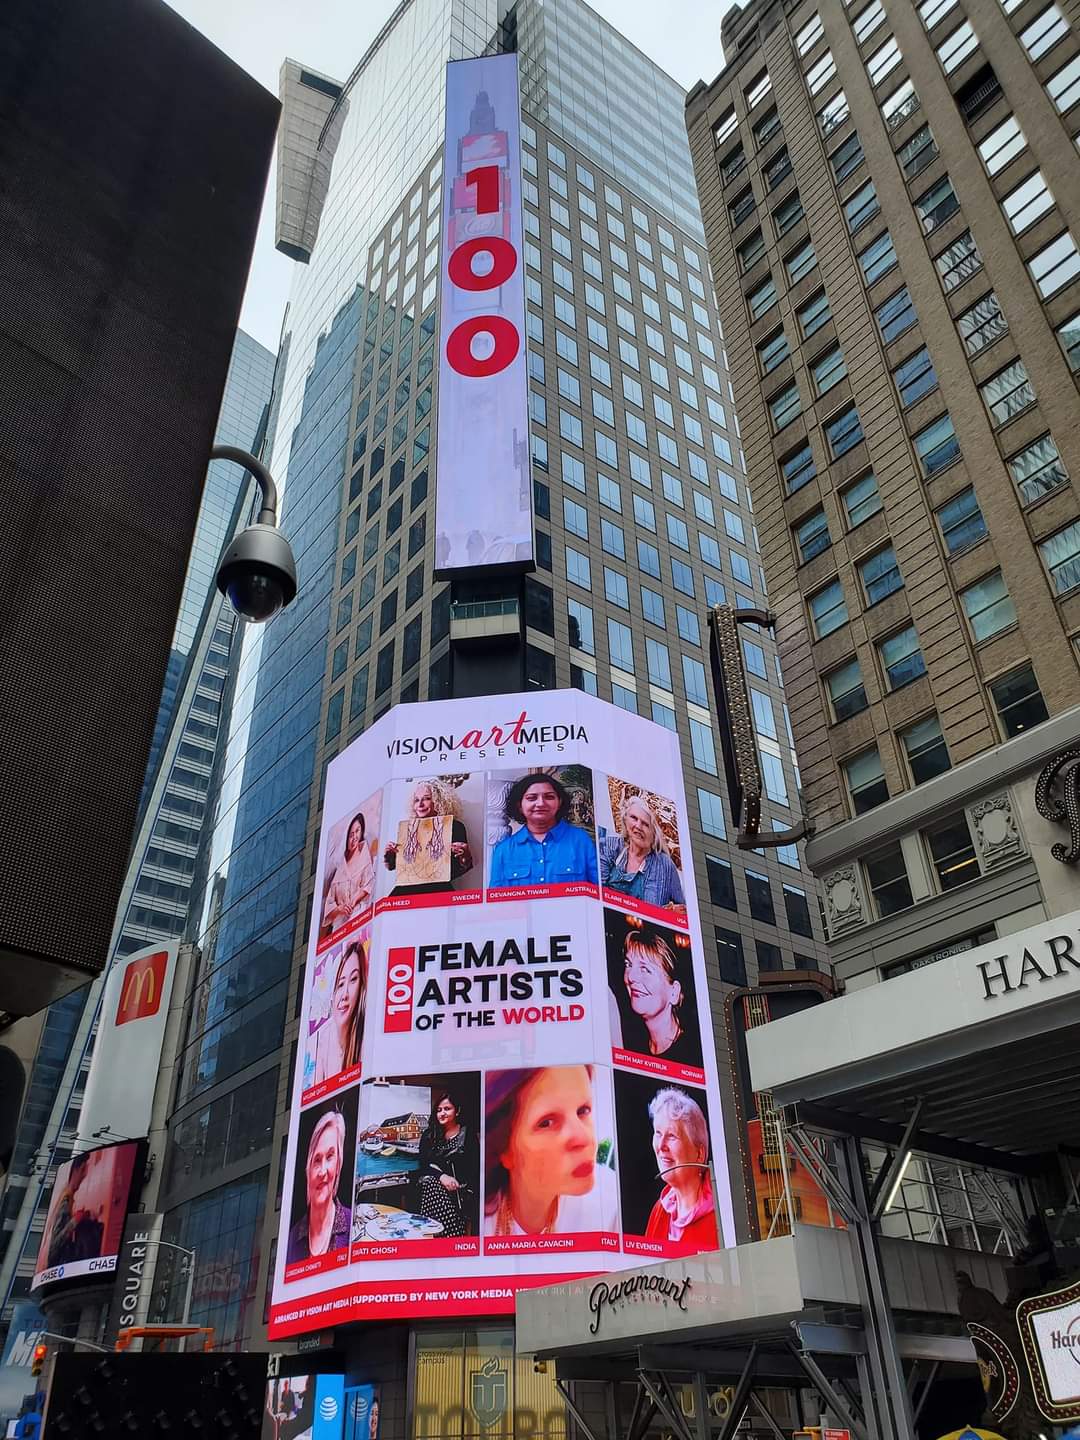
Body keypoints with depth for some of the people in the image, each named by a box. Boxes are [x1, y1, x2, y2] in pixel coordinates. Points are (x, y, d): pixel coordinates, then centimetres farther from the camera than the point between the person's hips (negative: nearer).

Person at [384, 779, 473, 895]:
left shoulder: (455, 827, 7)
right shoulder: (411, 828, 18)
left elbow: (461, 869, 6)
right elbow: (391, 865, 25)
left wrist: (465, 857, -14)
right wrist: (388, 854, 6)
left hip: (438, 890, -4)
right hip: (406, 889, 4)